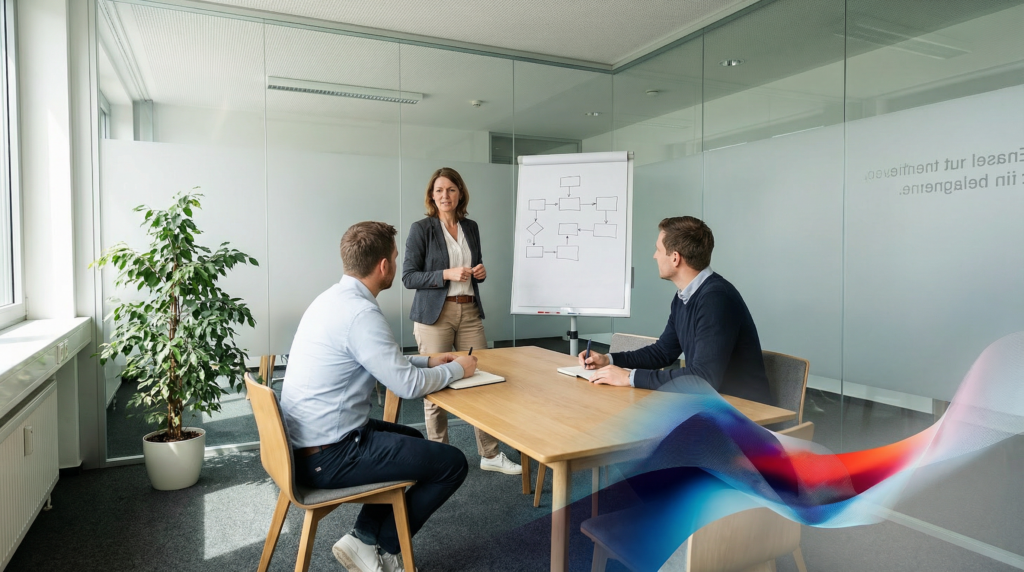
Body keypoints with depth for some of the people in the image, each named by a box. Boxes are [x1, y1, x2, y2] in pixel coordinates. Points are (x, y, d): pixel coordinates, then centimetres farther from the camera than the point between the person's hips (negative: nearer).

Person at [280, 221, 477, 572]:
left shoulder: (333, 298, 6)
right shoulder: (361, 313, -24)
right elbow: (408, 385, -19)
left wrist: (427, 361, 15)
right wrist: (456, 369, -3)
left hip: (305, 442, 10)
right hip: (328, 457, -10)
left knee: (412, 439, 27)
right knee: (453, 464, -3)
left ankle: (365, 536, 21)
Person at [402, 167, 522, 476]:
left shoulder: (471, 227, 11)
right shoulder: (421, 229, -5)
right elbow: (408, 276, -8)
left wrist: (480, 272, -1)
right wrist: (447, 274, -19)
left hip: (470, 312, 5)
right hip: (435, 315, -4)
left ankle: (490, 455, 17)